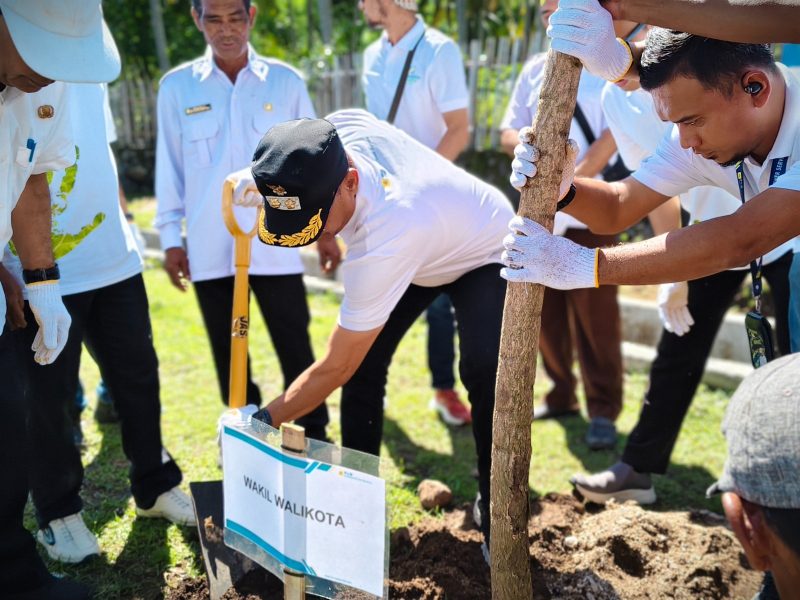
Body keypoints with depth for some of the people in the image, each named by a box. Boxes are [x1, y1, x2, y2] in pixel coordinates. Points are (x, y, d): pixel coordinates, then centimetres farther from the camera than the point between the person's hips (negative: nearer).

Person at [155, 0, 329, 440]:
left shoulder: (286, 81, 2)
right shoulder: (176, 86, 3)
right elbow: (170, 166, 7)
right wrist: (170, 237, 5)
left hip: (275, 245, -1)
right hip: (211, 249, 1)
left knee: (296, 352, 3)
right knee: (229, 358, 13)